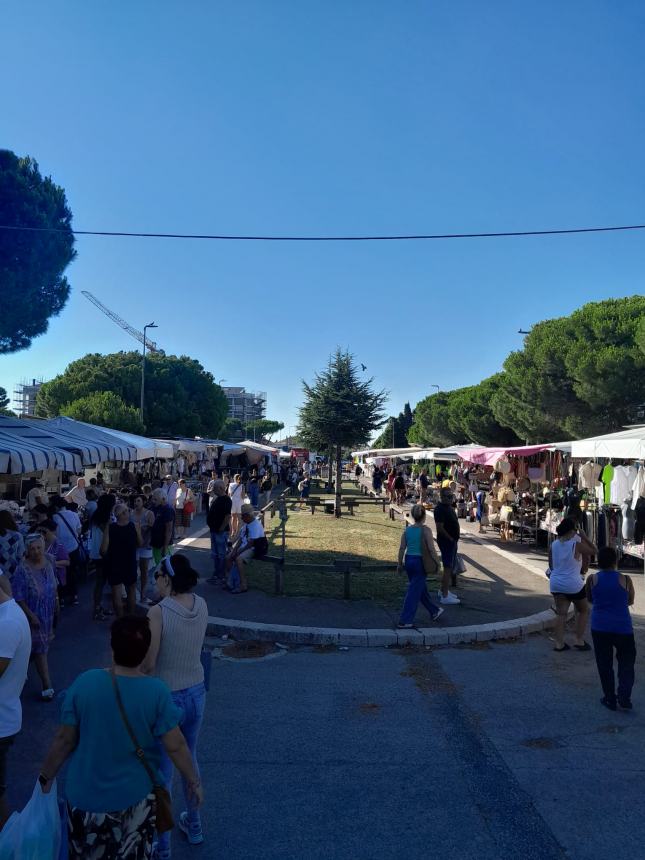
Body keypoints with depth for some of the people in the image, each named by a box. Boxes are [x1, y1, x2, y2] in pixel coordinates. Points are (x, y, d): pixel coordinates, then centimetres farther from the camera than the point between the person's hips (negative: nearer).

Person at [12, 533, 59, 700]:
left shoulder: (48, 561, -8)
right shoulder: (23, 569, -27)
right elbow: (18, 598, -21)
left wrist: (56, 602, 13)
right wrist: (31, 616, -21)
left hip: (48, 612, 6)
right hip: (34, 614, -6)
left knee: (42, 645, 24)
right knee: (40, 649, 2)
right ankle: (47, 686, 11)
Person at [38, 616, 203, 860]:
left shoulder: (85, 682, -19)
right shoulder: (157, 692, -21)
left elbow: (64, 739, -10)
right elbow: (176, 746, -15)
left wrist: (46, 776, 8)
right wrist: (194, 781, 1)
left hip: (86, 796, 1)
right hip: (134, 798, -1)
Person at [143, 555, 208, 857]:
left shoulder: (159, 611, -23)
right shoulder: (202, 605, -5)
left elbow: (147, 664, -19)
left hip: (166, 698, -6)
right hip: (196, 693, 6)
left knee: (162, 772, 12)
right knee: (189, 759, 26)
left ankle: (162, 847, 27)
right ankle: (193, 825, 44)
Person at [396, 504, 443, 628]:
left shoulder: (407, 530, 2)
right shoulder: (426, 530, -12)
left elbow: (402, 548, 3)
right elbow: (431, 549, -15)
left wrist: (400, 564, 11)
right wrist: (438, 563, -3)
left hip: (409, 561, 6)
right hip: (420, 562, -6)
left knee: (422, 588, 21)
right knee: (414, 591, -1)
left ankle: (434, 611, 39)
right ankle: (405, 621, 0)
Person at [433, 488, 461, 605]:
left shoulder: (449, 507, 12)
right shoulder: (440, 509, -19)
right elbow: (440, 527, -24)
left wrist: (455, 539, 13)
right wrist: (451, 539, -17)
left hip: (452, 541, 10)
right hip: (446, 541, -10)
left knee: (450, 567, 18)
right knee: (448, 568, -8)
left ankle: (443, 590, 30)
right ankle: (445, 596, -5)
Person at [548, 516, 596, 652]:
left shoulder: (554, 544, 1)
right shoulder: (577, 544, -14)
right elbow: (594, 551, 0)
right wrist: (584, 537, 4)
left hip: (556, 584, 4)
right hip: (573, 584, -4)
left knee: (561, 613, 8)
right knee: (583, 610, 17)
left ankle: (559, 643, 5)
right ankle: (580, 641, 16)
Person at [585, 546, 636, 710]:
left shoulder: (592, 579, -5)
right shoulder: (625, 579, -8)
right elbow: (630, 601, 8)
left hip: (600, 627, 1)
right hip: (622, 628, -1)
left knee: (604, 664, 12)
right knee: (626, 663, 16)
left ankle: (610, 699, 17)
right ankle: (624, 697, 4)